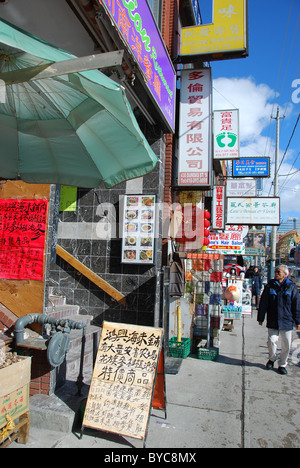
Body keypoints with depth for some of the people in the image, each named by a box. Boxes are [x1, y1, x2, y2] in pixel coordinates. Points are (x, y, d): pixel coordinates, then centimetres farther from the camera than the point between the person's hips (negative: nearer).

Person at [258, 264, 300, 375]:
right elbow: (263, 304, 5)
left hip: (287, 321, 0)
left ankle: (282, 364, 24)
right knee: (271, 341, -1)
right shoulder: (270, 286, 1)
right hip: (272, 321, 0)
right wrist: (260, 318, 6)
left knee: (286, 344, 5)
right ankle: (272, 359, 27)